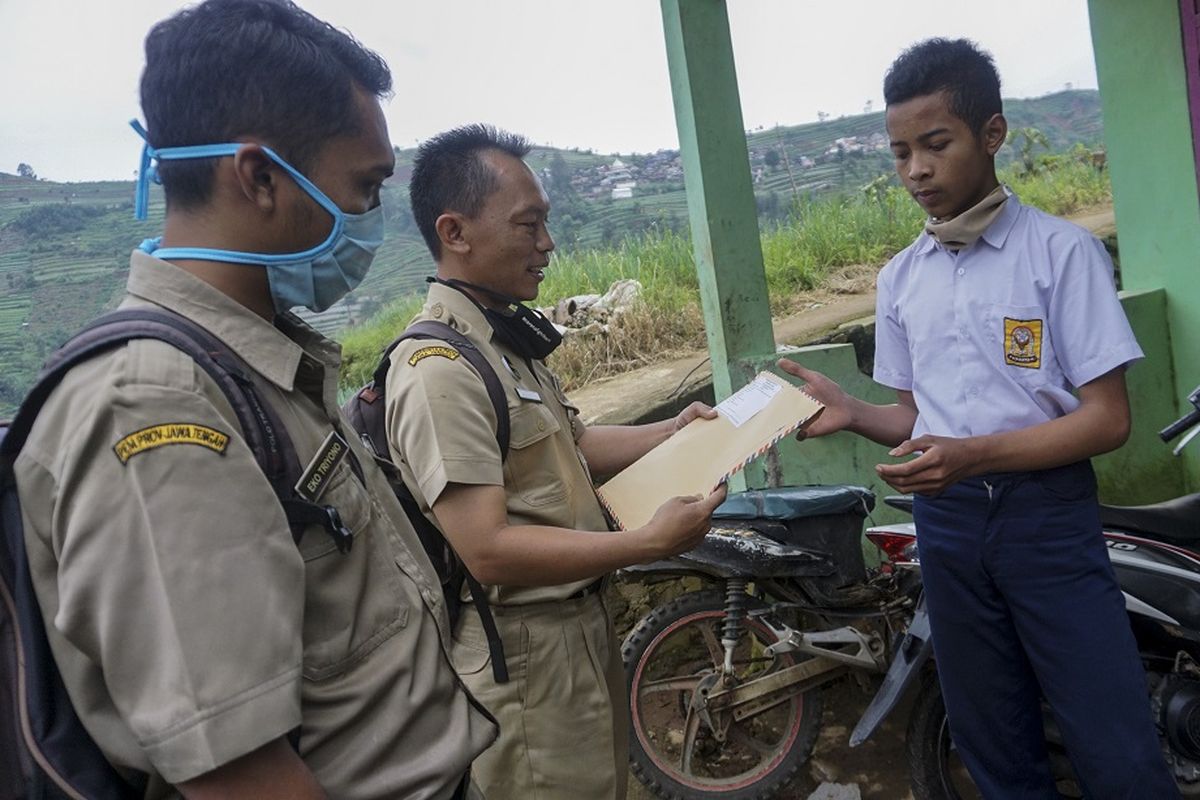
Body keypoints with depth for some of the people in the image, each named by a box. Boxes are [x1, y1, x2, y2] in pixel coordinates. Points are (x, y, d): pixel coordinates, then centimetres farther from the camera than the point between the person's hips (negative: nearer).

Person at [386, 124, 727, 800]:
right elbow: (488, 550, -28)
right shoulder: (439, 368, -25)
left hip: (582, 620, 10)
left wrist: (671, 432, 5)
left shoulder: (508, 338, 7)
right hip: (524, 652, -9)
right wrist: (649, 543, -27)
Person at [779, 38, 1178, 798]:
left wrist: (973, 454, -24)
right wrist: (852, 413, -9)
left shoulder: (1062, 249, -6)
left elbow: (1108, 417, -10)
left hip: (1046, 513, -4)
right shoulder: (899, 278, 8)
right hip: (946, 518, 4)